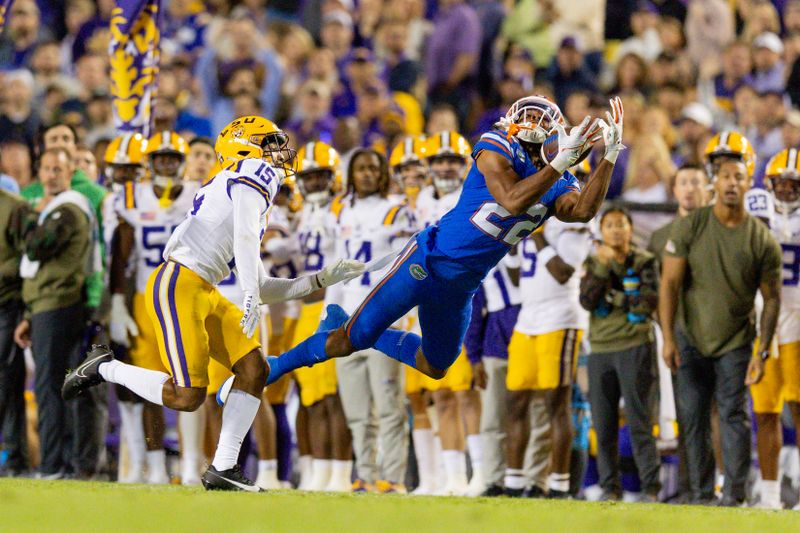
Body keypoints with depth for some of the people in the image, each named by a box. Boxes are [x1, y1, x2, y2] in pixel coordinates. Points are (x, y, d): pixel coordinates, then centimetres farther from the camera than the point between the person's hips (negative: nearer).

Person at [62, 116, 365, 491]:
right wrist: (250, 296, -26)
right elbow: (246, 237, -18)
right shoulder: (256, 173, -1)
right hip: (177, 287, -10)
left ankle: (223, 468, 1)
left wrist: (323, 279, 23)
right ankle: (104, 368, 7)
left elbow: (264, 289, 25)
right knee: (187, 397, -13)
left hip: (205, 294, 10)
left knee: (254, 370, 1)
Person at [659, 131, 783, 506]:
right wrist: (668, 338, -12)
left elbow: (772, 298, 0)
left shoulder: (762, 240, -5)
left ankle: (733, 496, -6)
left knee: (733, 415, -7)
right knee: (693, 419, 4)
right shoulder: (690, 227, -6)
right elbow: (670, 283, -6)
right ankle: (700, 494, 12)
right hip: (691, 339, 1)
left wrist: (762, 352, -6)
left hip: (735, 343, -1)